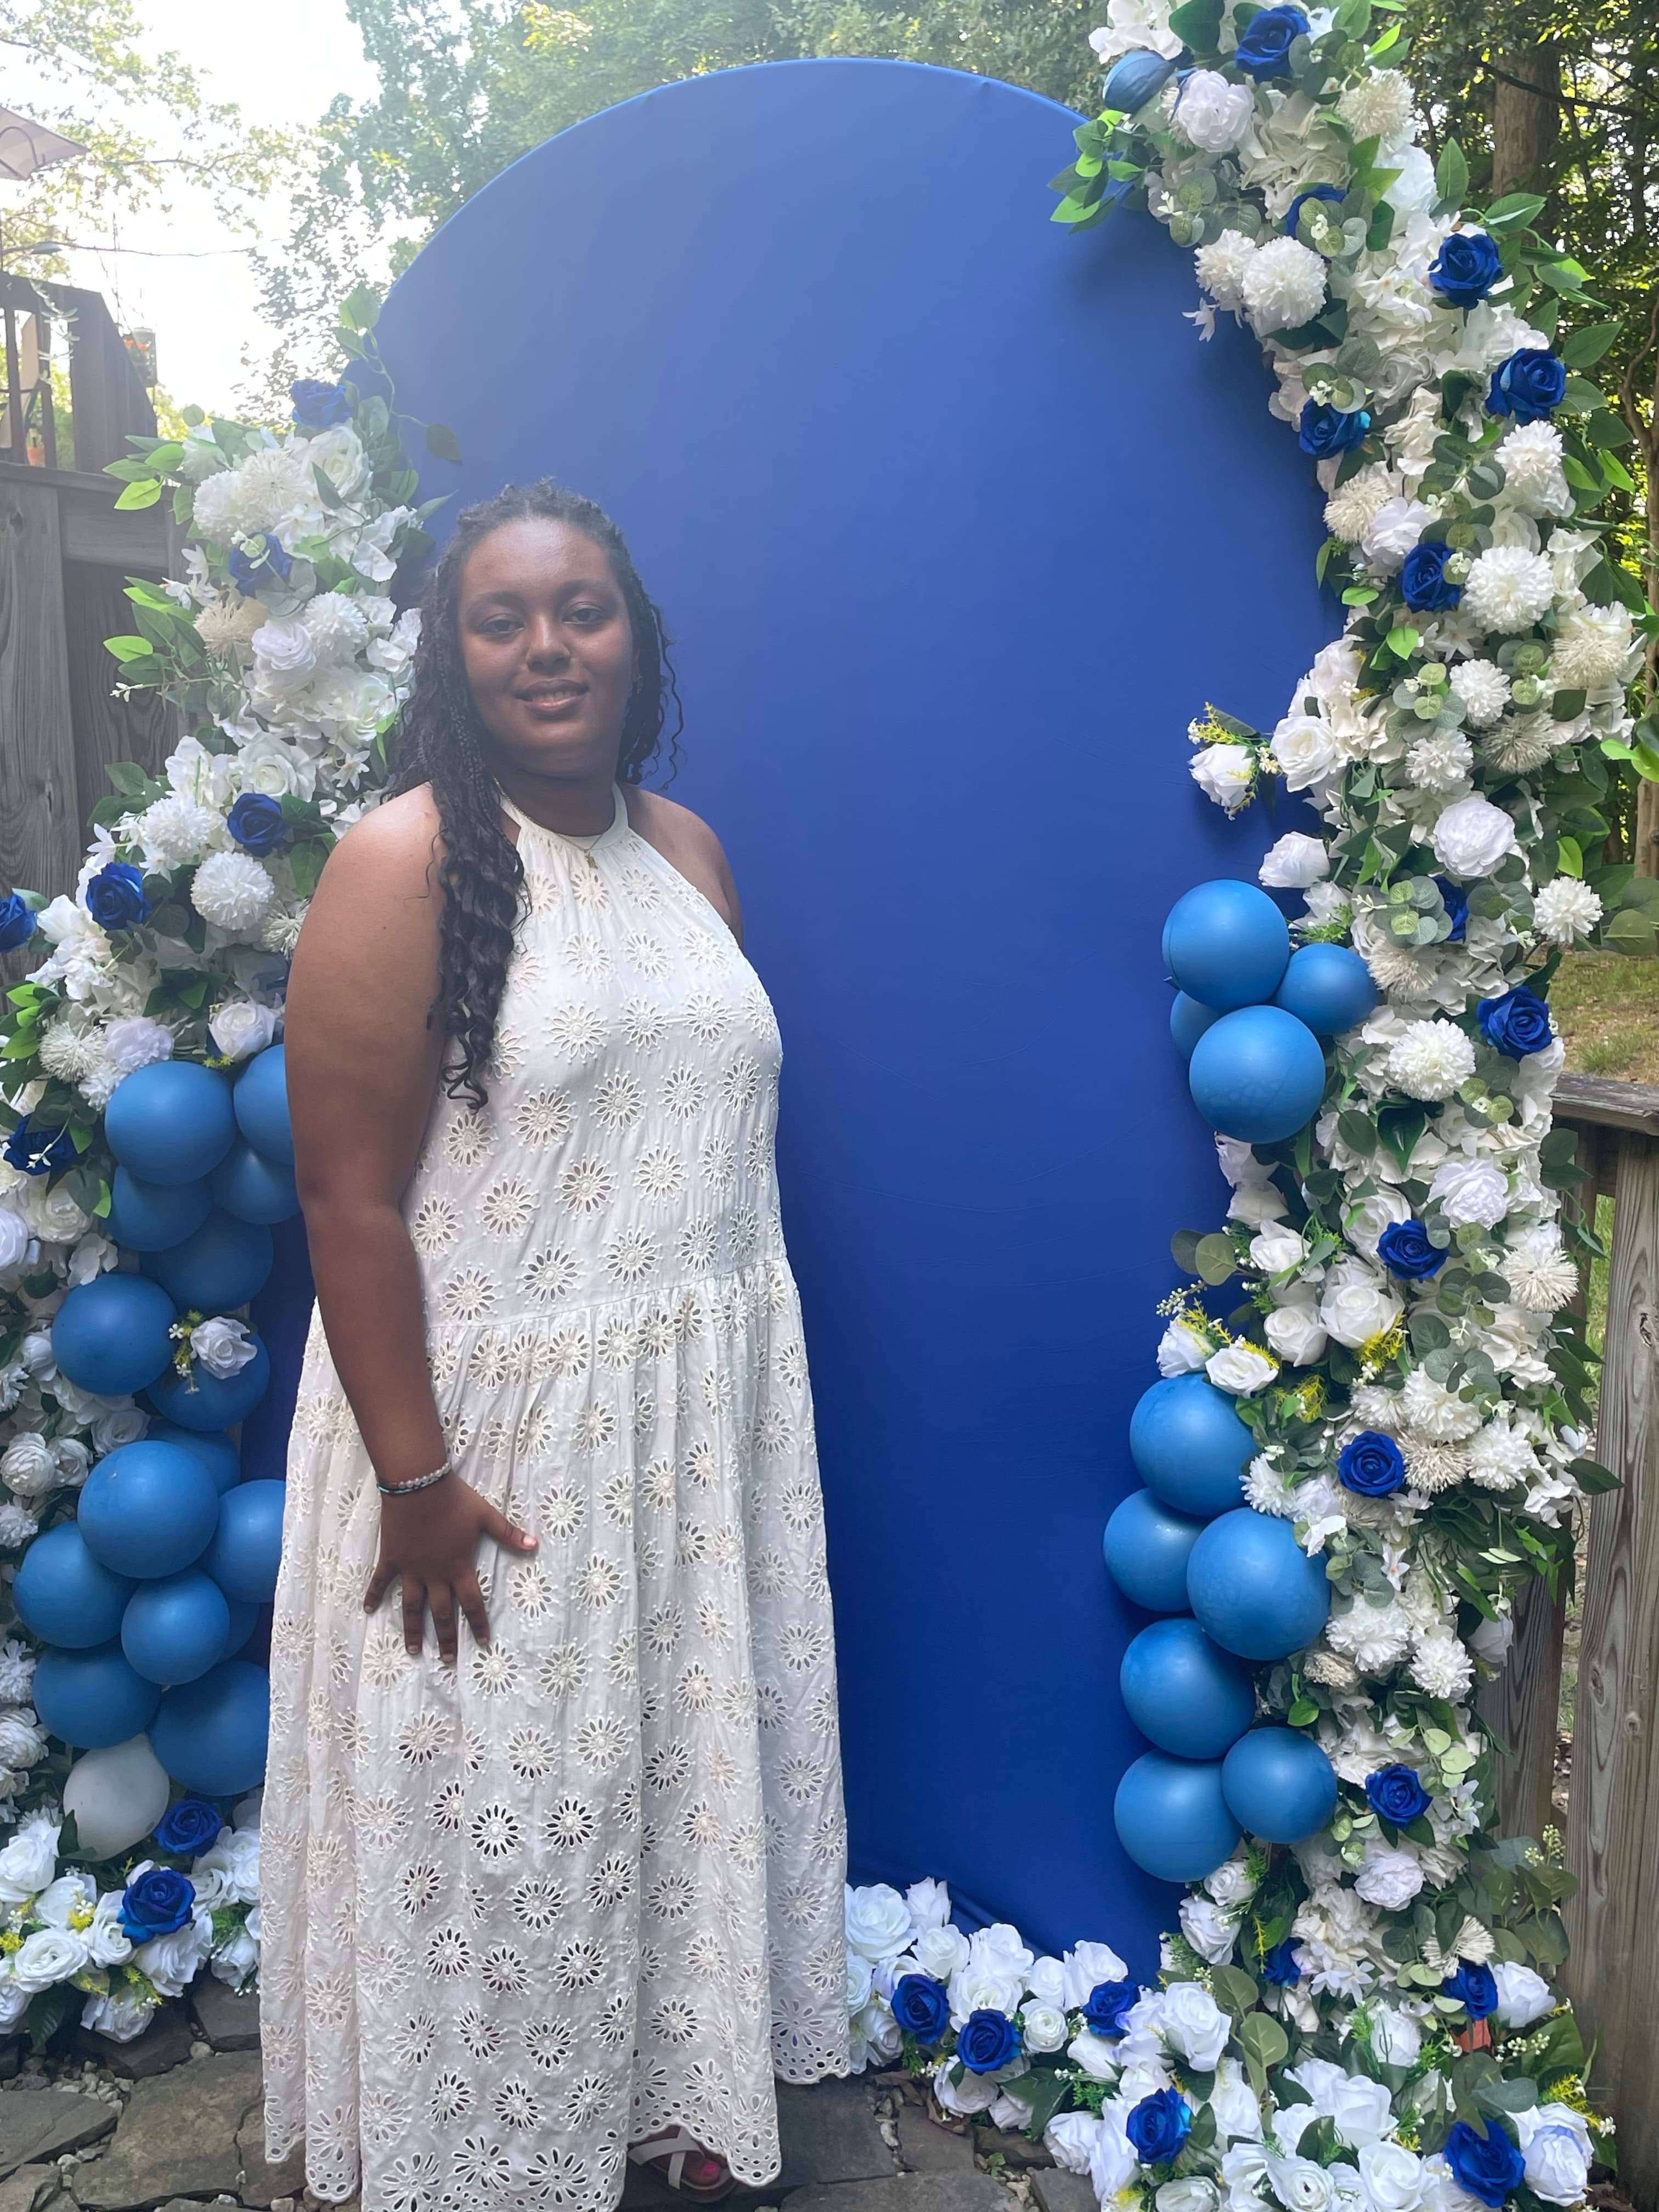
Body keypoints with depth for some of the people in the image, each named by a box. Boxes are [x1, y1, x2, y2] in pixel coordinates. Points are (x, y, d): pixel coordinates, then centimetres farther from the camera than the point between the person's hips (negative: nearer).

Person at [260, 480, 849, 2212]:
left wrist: (750, 1386, 13)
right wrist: (416, 1477, -18)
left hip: (705, 1420, 6)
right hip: (496, 1429, -6)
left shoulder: (689, 849, 7)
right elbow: (350, 1195, -17)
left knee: (691, 1765, 20)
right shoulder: (404, 860, -13)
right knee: (499, 1812, 11)